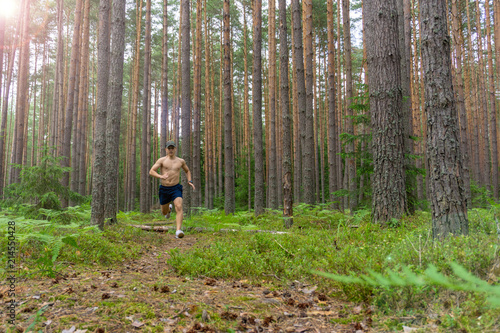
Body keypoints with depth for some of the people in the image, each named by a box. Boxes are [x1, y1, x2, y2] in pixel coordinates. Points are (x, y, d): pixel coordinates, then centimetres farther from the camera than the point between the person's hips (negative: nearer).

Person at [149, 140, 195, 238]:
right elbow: (151, 171, -11)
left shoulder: (181, 161, 6)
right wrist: (161, 176, -31)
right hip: (164, 189, 0)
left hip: (176, 188, 0)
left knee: (179, 207, -25)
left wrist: (189, 181, 7)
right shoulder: (162, 160, -2)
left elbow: (187, 171, 25)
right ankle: (169, 208, 54)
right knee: (164, 212, 16)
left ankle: (178, 231, -31)